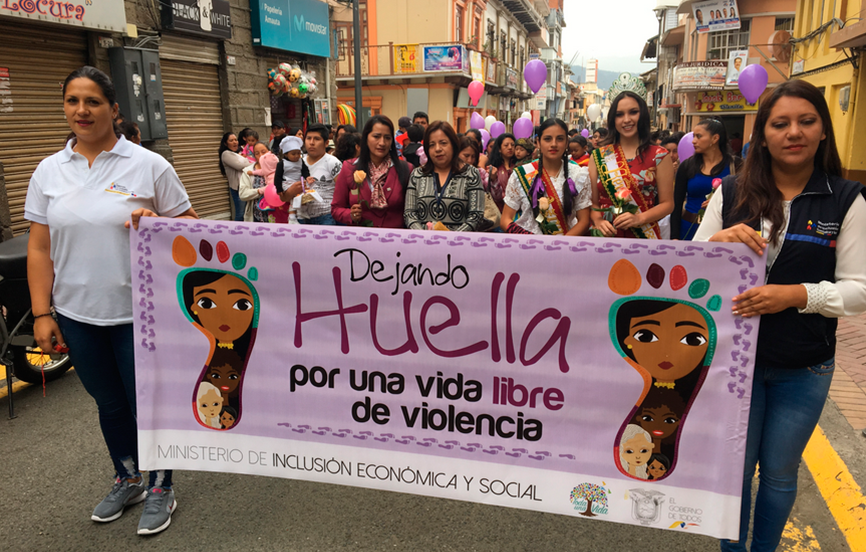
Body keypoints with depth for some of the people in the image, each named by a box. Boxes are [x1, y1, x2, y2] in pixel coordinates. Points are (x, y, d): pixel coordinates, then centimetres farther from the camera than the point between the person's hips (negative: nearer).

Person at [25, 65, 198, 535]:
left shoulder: (149, 165, -5)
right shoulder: (49, 171, 5)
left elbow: (189, 223, -1)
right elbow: (39, 249, 6)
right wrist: (42, 313, 1)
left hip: (139, 312, -3)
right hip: (77, 315, 4)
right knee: (109, 404, 19)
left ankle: (160, 488, 29)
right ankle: (127, 480, 40)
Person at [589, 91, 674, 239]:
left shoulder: (659, 156, 0)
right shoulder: (599, 156, 4)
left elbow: (667, 203, -2)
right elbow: (593, 202, 5)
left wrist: (638, 218, -17)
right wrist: (598, 221, -15)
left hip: (645, 237, -1)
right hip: (607, 236, 1)